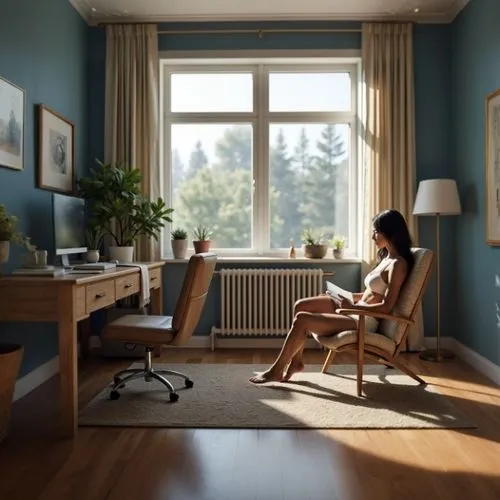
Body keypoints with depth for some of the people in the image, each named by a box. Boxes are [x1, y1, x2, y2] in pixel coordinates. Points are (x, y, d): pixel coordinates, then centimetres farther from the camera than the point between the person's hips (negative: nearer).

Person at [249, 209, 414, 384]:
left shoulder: (398, 264, -17)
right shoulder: (386, 257, 12)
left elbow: (386, 306, -22)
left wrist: (353, 306, -23)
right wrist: (346, 297, 11)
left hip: (365, 320, -10)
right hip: (358, 310, 10)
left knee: (301, 319, -17)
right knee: (300, 306, 1)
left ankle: (276, 370, -2)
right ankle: (296, 361, 11)